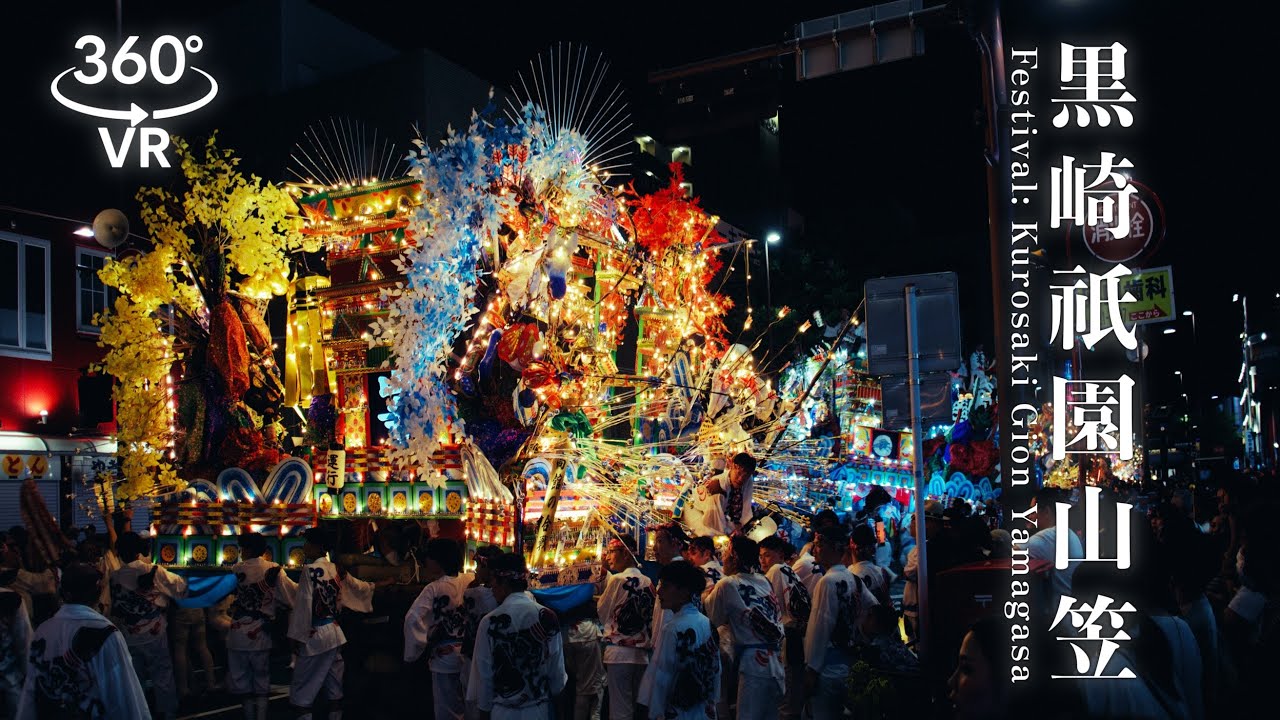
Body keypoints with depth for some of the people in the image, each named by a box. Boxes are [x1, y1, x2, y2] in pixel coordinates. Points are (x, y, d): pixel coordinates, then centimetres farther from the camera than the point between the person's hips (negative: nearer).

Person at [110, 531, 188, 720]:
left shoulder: (115, 577, -3)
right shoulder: (152, 571, -13)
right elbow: (179, 587, -5)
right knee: (162, 674, 8)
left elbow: (114, 607, 8)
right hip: (153, 633, -3)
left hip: (128, 636, 3)